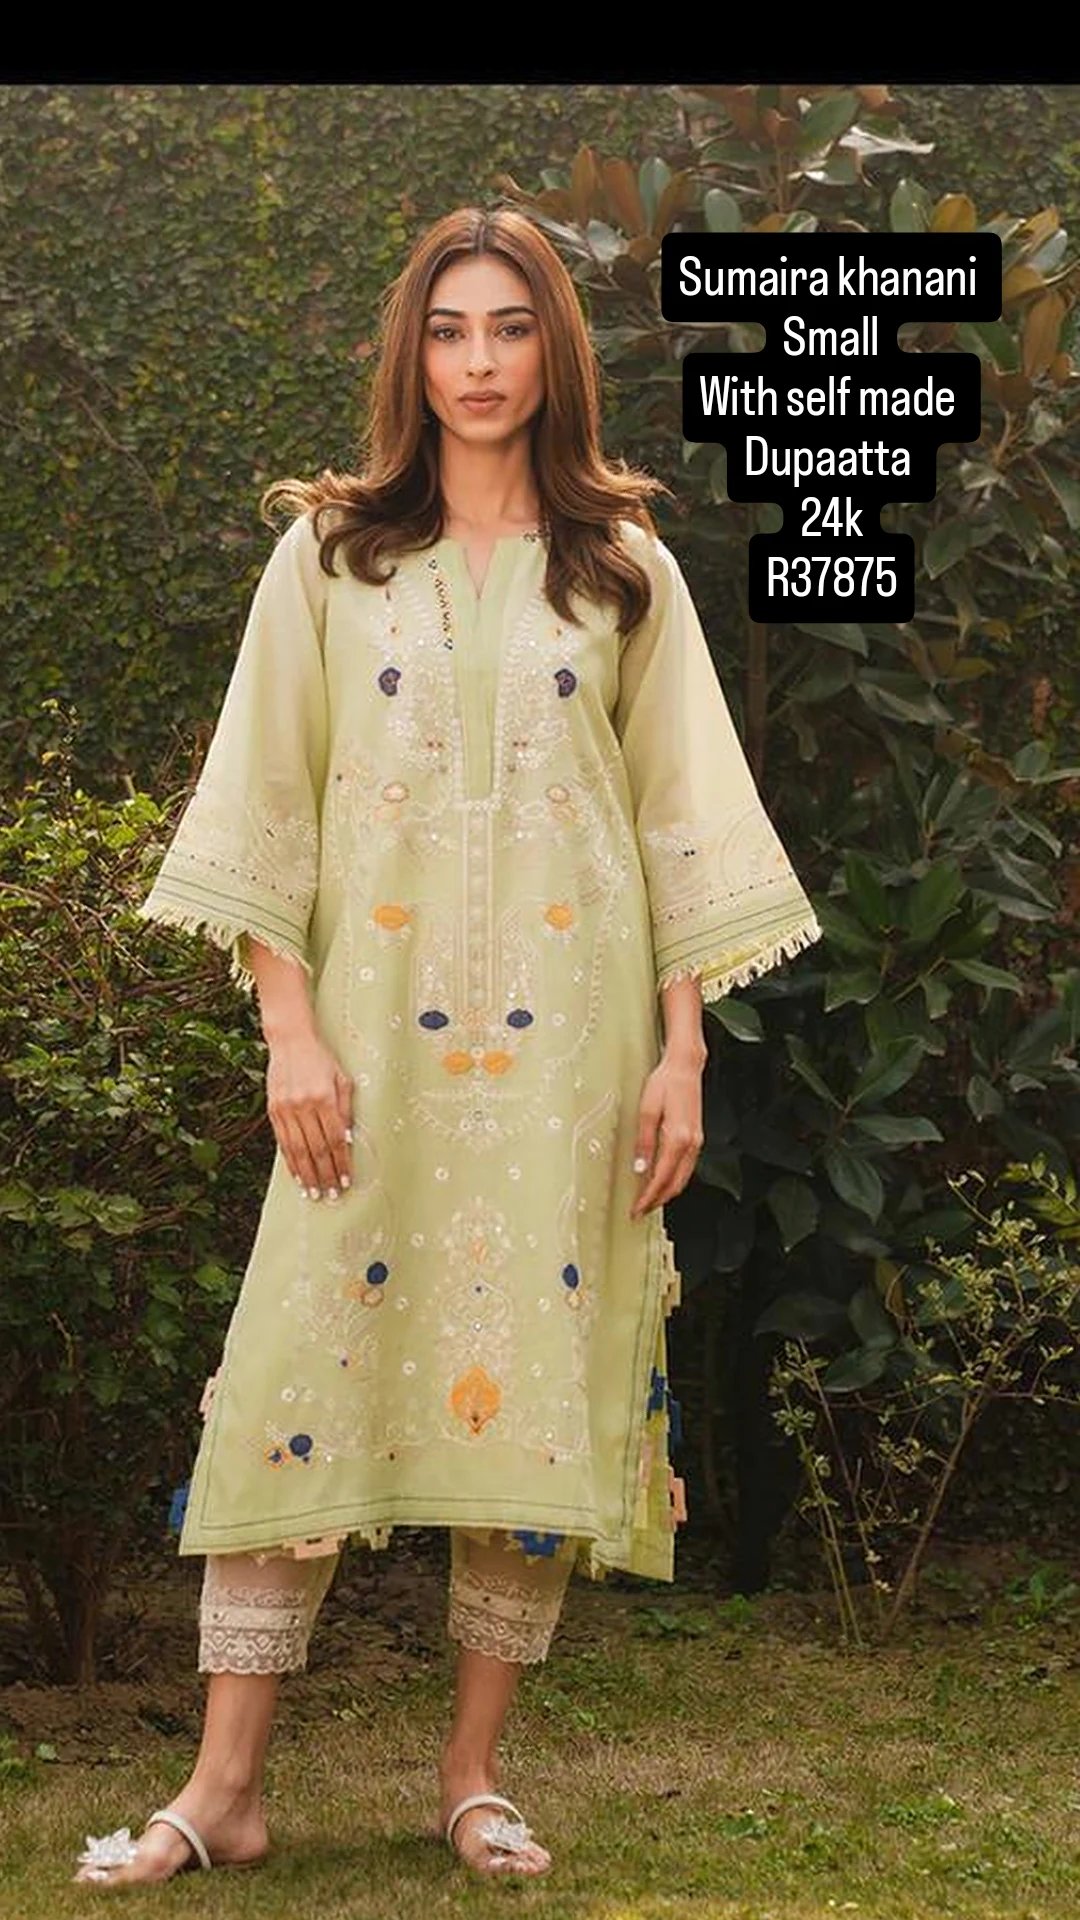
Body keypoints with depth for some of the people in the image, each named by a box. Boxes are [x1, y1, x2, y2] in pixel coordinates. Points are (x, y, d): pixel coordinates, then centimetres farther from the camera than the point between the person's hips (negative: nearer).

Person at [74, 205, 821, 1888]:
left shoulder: (624, 572, 9)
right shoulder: (330, 558, 7)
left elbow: (685, 824, 8)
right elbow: (264, 806, 3)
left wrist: (683, 1054, 1)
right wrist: (292, 1033, -6)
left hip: (565, 1050, 1)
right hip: (374, 1033, -1)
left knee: (538, 1385, 1)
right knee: (303, 1366, -5)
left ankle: (477, 1778, 14)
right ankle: (225, 1791, 2)